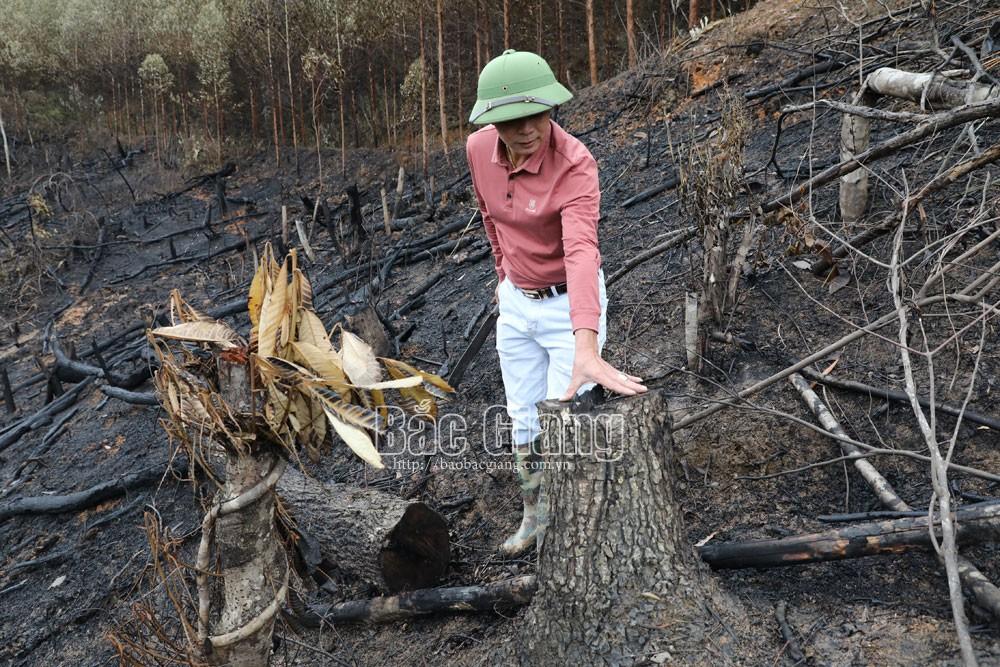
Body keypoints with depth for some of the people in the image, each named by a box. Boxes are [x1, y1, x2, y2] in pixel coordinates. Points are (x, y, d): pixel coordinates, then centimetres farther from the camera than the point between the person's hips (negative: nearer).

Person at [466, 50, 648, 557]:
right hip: (515, 303, 6)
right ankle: (534, 517, 36)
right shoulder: (478, 149, -11)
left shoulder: (575, 164, -29)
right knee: (523, 422, 15)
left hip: (569, 302, -6)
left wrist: (586, 348, -57)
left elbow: (582, 250, -44)